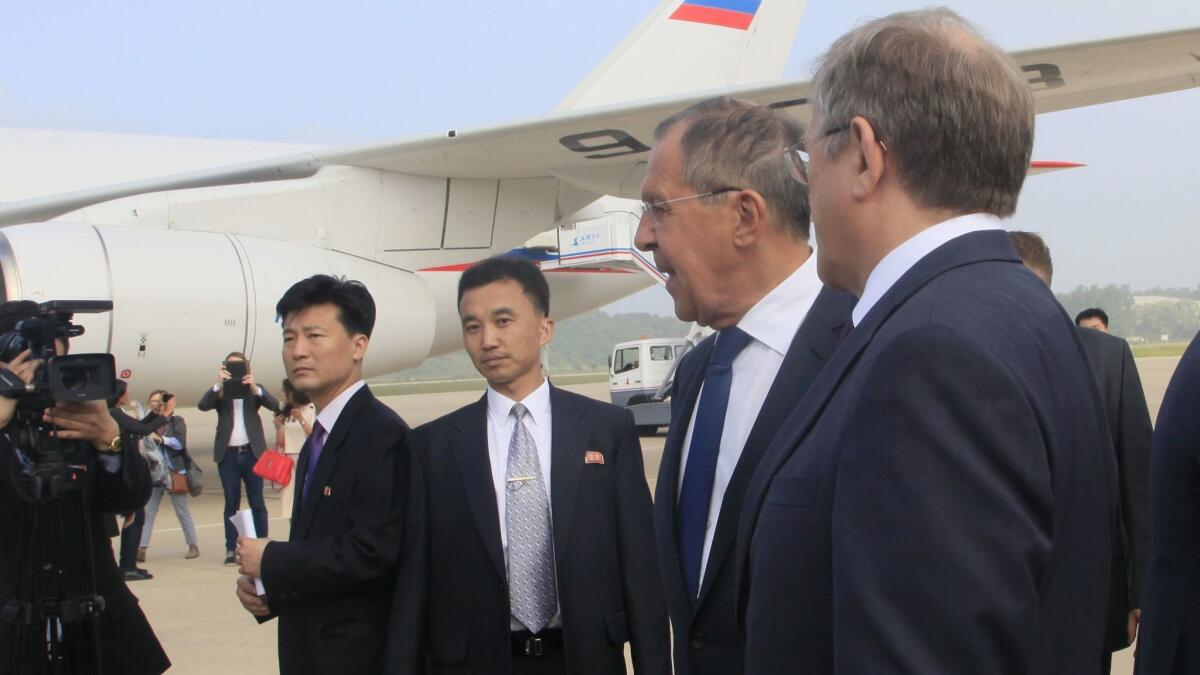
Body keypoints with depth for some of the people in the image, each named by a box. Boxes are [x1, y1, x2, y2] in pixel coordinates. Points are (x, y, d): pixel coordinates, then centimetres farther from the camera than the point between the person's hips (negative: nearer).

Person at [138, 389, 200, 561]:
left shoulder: (177, 421, -1)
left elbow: (180, 443, -12)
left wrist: (159, 438, -22)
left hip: (175, 473, -3)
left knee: (182, 511, 5)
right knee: (148, 511, -4)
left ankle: (193, 545, 15)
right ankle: (141, 549, -6)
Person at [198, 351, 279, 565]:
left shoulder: (254, 390, 9)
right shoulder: (221, 393, 8)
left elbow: (274, 405, -7)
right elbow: (202, 405, -9)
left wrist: (255, 388, -22)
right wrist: (218, 384, -22)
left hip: (252, 453, 0)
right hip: (228, 454, 0)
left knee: (257, 503, 2)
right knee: (231, 504, 3)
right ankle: (231, 549, 3)